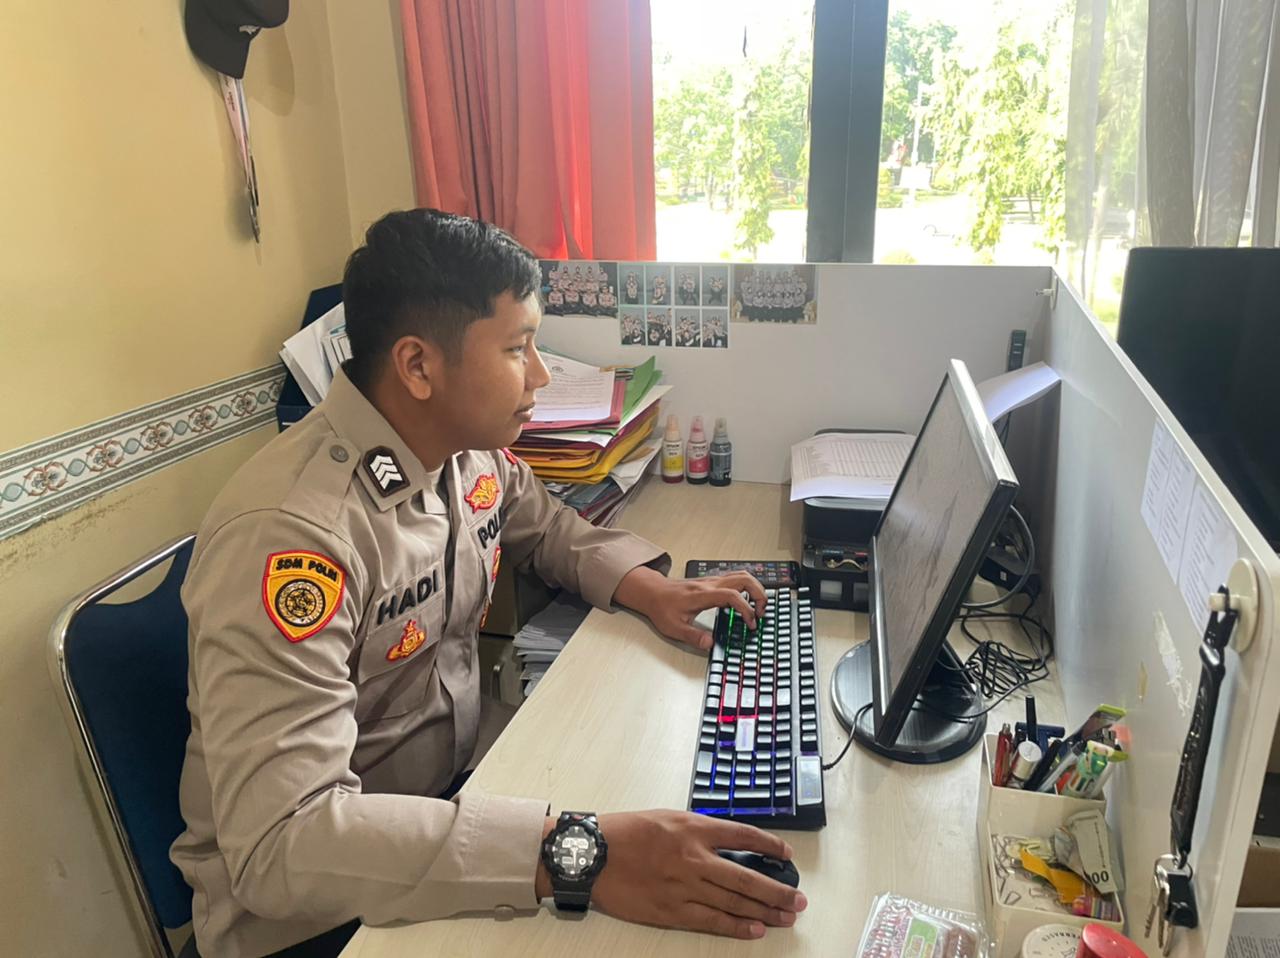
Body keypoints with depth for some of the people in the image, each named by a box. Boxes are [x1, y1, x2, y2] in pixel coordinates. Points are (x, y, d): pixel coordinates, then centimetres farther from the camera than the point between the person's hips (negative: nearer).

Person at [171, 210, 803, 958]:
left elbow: (542, 526, 15)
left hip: (450, 794, 7)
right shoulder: (290, 534, -29)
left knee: (676, 822, -5)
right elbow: (281, 841, -33)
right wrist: (572, 856, -40)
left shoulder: (472, 451, -6)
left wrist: (644, 588, -3)